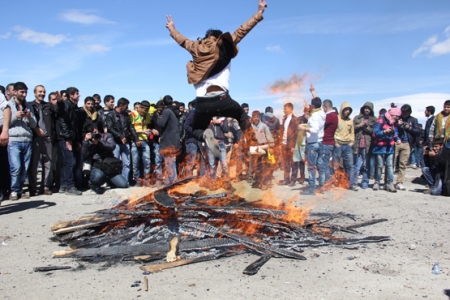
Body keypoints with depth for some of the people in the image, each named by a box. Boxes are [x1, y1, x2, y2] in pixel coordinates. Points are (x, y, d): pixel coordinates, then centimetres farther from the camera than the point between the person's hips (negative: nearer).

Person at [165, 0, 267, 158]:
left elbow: (182, 40, 35)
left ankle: (205, 135, -13)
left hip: (202, 104, 1)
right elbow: (242, 30, 17)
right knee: (243, 116, 30)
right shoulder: (226, 45, 11)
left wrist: (172, 28, 55)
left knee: (196, 130, 23)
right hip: (221, 99, -1)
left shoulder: (197, 48, 17)